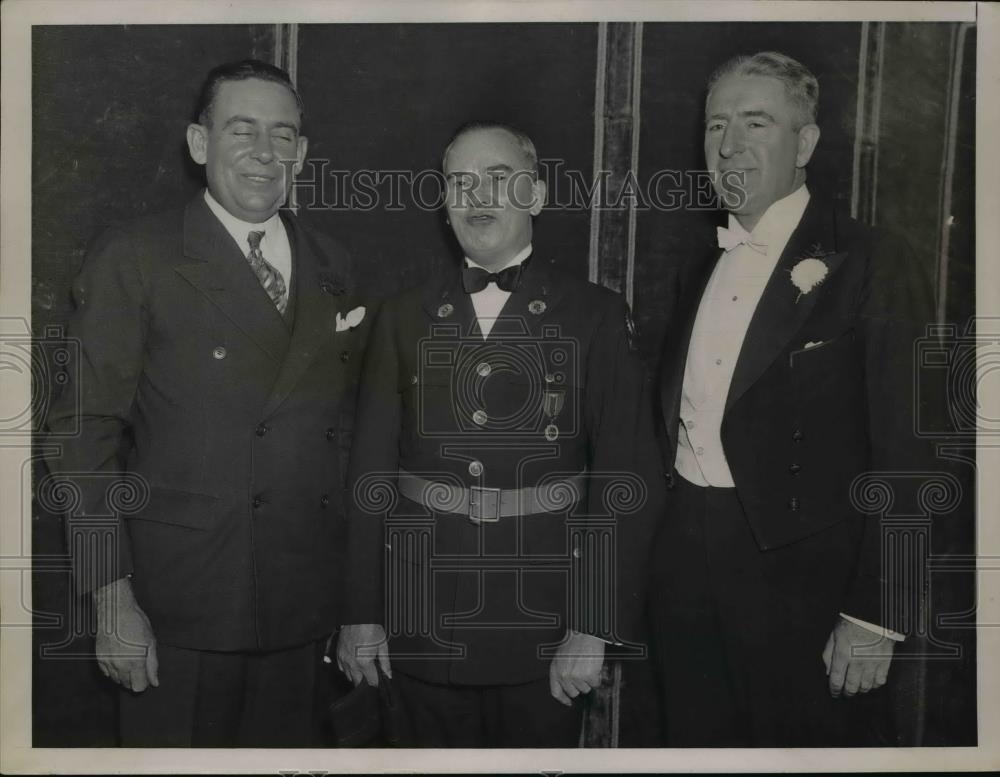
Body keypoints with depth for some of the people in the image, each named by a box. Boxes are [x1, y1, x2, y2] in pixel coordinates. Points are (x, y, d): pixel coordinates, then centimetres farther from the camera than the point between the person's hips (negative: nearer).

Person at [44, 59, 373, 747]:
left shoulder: (332, 266, 9)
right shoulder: (134, 259, -5)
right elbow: (86, 431, -7)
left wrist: (355, 594, 9)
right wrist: (112, 598, -11)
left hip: (304, 612, 4)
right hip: (181, 612, -4)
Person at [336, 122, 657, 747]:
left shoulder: (597, 315, -2)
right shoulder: (405, 318, 6)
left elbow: (620, 475, -6)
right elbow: (372, 469, 5)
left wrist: (593, 629, -12)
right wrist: (362, 613, 2)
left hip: (544, 621, -2)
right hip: (424, 623, 2)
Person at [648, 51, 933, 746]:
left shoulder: (871, 266, -9)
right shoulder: (701, 273, 11)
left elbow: (904, 460, -12)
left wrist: (873, 618, -14)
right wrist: (664, 548, 9)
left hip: (794, 568, -6)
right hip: (685, 558, 6)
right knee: (697, 740, 17)